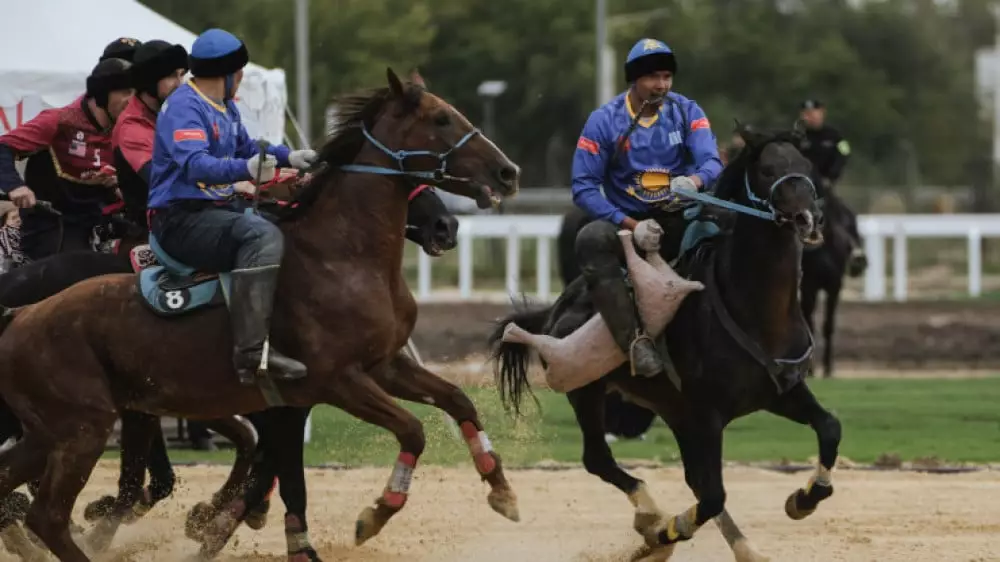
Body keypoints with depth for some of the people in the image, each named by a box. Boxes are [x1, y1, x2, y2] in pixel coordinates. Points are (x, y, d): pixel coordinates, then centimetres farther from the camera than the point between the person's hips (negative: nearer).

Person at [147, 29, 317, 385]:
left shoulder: (225, 108, 15)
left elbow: (246, 149, 34)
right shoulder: (184, 107, -16)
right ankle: (251, 351, -42)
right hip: (181, 219, -11)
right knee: (262, 236, -33)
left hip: (217, 210, 11)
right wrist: (245, 168, -48)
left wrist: (288, 157, 22)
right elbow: (195, 163, -33)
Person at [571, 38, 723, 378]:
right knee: (591, 240, -35)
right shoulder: (604, 122, -4)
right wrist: (631, 225, -20)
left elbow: (712, 161, -13)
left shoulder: (687, 113, 1)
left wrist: (695, 180, -39)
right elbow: (584, 188, -8)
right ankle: (635, 340, -39)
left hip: (679, 217, 2)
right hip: (627, 221, -2)